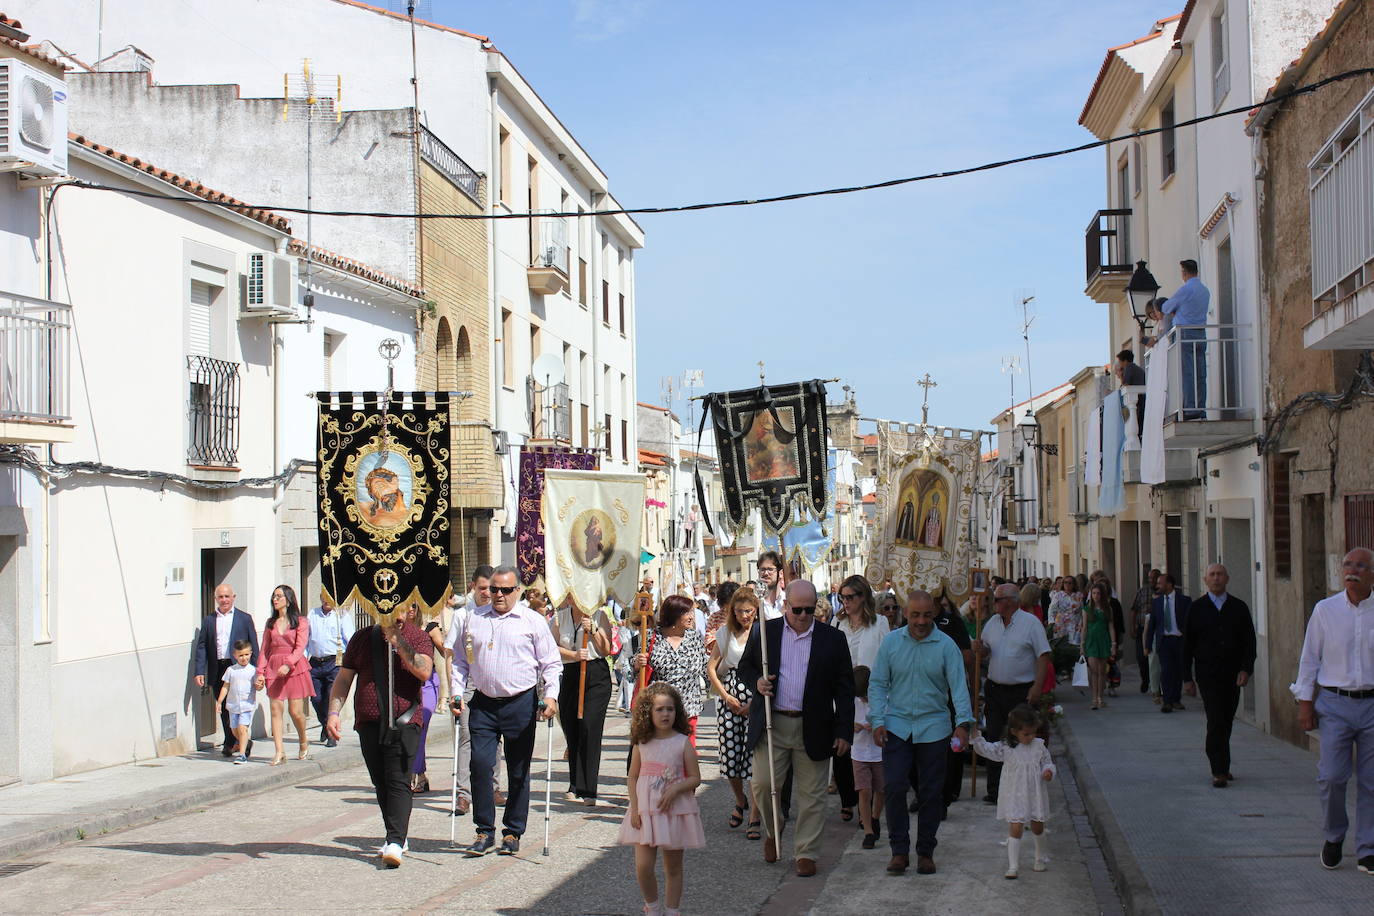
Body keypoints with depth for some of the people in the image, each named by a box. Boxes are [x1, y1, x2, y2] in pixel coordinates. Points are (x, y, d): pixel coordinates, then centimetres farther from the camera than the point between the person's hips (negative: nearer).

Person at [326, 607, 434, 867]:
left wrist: (398, 642, -16)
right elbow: (344, 679, 14)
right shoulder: (362, 638, 12)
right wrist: (334, 712, 2)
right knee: (380, 782, 9)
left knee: (398, 781, -12)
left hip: (403, 722, -4)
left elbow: (424, 672, -14)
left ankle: (395, 842, -18)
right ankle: (398, 835, 22)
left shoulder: (417, 637, 3)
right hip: (369, 722, 4)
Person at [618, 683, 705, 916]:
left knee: (673, 867, 8)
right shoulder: (641, 743, 2)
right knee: (643, 866, -6)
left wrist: (676, 788, -19)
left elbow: (695, 778, -2)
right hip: (645, 811, 1)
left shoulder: (683, 743, -3)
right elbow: (633, 777, 6)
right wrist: (634, 808, -4)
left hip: (675, 810, -1)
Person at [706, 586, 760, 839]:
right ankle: (740, 801, 32)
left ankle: (754, 817, 0)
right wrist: (726, 697, 0)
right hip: (730, 701, 3)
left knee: (755, 755, -8)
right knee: (730, 754, 3)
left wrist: (755, 702, -12)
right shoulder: (725, 633, 11)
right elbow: (711, 668, 11)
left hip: (757, 701, -3)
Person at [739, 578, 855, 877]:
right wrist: (756, 681, -9)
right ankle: (772, 830, 26)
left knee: (811, 794, 4)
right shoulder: (764, 632, 4)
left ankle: (806, 853, 16)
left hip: (813, 729, 0)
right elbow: (745, 667, 14)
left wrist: (844, 731, -3)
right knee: (763, 783, -3)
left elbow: (845, 689, 3)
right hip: (771, 725, 1)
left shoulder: (833, 639, 2)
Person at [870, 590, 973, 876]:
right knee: (894, 787, -7)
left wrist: (963, 723, -21)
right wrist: (877, 721, -5)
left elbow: (959, 686, -9)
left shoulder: (946, 646, -4)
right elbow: (877, 684, 4)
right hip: (896, 726, 1)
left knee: (930, 793, 6)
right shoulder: (891, 642, 0)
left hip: (933, 729, 0)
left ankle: (925, 852, 18)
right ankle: (899, 850, 5)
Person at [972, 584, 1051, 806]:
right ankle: (994, 790, 10)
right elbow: (986, 652, 19)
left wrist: (1037, 687, -17)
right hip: (995, 689, 5)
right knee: (994, 739, 4)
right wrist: (980, 649, -5)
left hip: (1022, 691, -5)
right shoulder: (992, 623, 10)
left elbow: (1043, 656, -10)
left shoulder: (1030, 623, -7)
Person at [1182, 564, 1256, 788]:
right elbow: (1187, 645, 4)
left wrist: (1246, 669, -9)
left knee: (1226, 722, 10)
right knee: (1216, 722, -11)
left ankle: (1220, 767, 25)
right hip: (1208, 675, -2)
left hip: (1233, 676, 2)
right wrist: (1187, 678, 0)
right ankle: (1219, 771, -11)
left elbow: (1249, 641, 5)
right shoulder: (1197, 609, 3)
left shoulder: (1239, 608, 7)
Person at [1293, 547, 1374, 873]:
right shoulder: (1325, 610, 3)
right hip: (1334, 703, 0)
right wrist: (1305, 702, 4)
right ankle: (1333, 836, 18)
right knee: (1331, 776, -7)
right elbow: (1309, 658, 7)